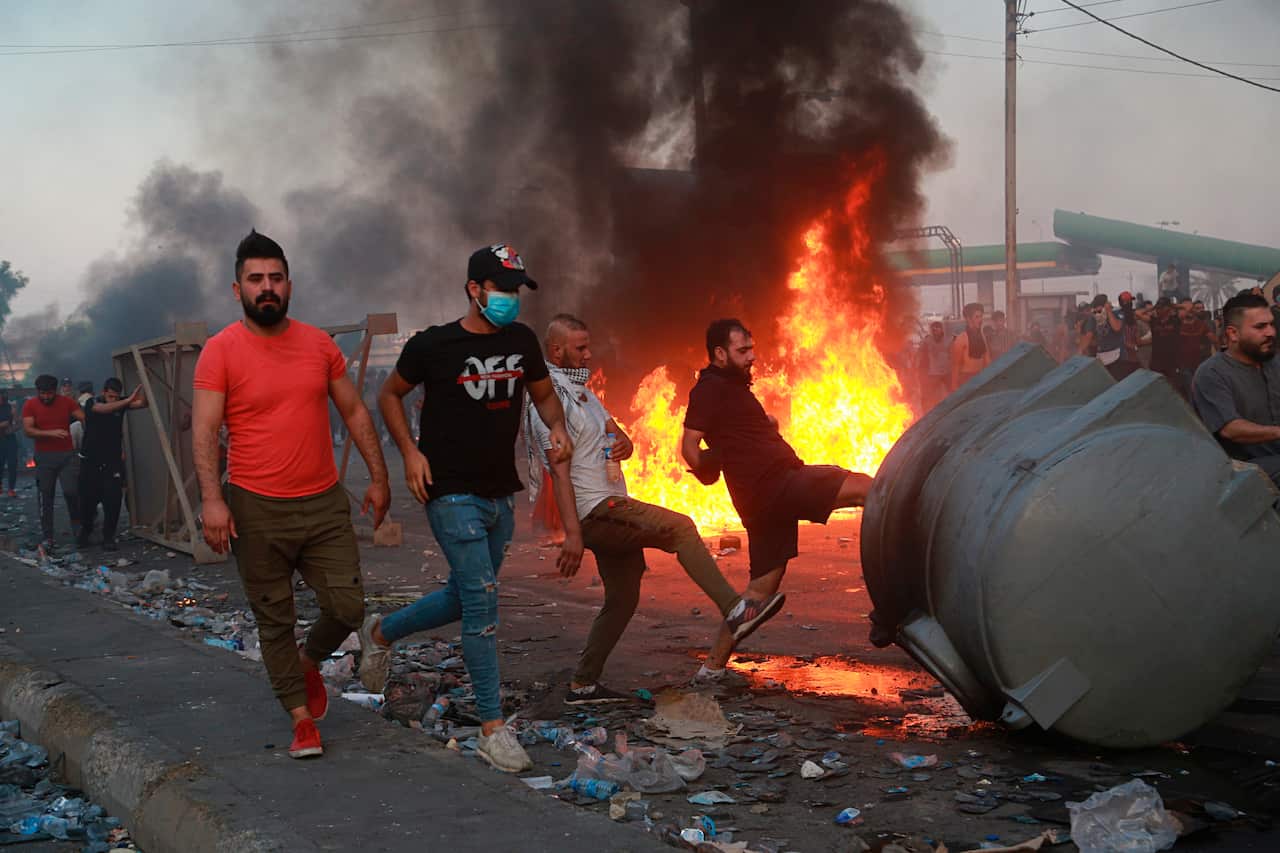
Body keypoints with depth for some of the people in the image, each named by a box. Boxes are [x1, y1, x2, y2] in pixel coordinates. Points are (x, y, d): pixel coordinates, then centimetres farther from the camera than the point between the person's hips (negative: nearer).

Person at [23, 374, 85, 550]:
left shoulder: (67, 402, -1)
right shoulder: (30, 405, -2)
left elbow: (85, 419, -6)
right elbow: (28, 430, -11)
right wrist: (51, 433, -26)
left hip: (67, 454, 0)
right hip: (44, 457, 0)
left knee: (70, 491, -14)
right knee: (46, 497, 3)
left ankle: (77, 523, 14)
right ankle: (47, 537, 9)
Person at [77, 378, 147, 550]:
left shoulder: (121, 403, 1)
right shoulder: (92, 403, -8)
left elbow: (142, 402, -14)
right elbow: (104, 409, -31)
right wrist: (128, 400, -41)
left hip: (113, 460, 1)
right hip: (91, 460, -1)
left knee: (113, 500, -6)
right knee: (88, 499, 7)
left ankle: (108, 536, 6)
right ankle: (85, 532, 30)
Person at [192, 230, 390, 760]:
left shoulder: (319, 344, 6)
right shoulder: (220, 351, -6)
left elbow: (353, 411, 12)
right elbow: (204, 431, -12)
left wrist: (378, 474, 9)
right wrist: (212, 498, -23)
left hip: (324, 502, 3)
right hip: (257, 508, -3)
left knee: (347, 607, -1)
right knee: (274, 618, 5)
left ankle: (308, 661, 30)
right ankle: (302, 717, 18)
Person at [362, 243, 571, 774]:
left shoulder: (522, 341, 5)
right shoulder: (433, 345, -9)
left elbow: (543, 393, 19)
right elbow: (389, 395, 4)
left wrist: (557, 428, -3)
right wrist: (410, 452, -9)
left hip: (501, 493, 7)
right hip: (453, 495, -6)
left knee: (464, 598, 17)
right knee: (483, 601, -12)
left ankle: (381, 633, 43)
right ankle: (493, 730, -6)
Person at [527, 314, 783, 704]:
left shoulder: (580, 391, 19)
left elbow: (619, 436, 19)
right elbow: (559, 471, -20)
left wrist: (623, 444, -8)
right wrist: (573, 533, -26)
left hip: (611, 507, 10)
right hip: (595, 510, -10)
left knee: (623, 597, 11)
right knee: (681, 527, -19)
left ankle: (584, 685, 16)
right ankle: (734, 610, -21)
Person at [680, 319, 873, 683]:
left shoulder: (731, 386, 24)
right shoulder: (711, 389, -7)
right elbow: (690, 444, -16)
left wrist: (767, 424, 17)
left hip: (766, 498, 10)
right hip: (776, 485, -10)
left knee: (762, 587, 13)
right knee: (865, 487, -11)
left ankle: (714, 665, 14)